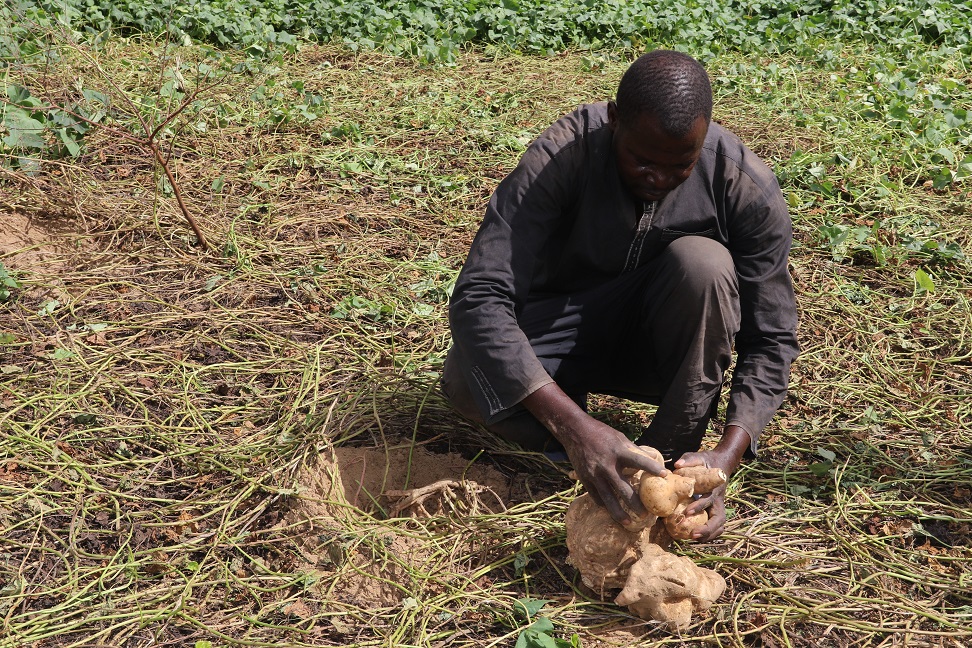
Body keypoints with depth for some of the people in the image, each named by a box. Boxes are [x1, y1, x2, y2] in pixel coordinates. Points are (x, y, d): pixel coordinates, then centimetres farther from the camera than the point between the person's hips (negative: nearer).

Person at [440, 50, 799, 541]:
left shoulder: (748, 189, -21)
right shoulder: (559, 157, -27)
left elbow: (770, 340, -16)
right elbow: (478, 299, -35)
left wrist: (729, 454, -35)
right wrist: (574, 426, -47)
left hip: (665, 342, 1)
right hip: (567, 326, -1)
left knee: (702, 262, -33)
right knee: (465, 381, -32)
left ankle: (674, 461, -18)